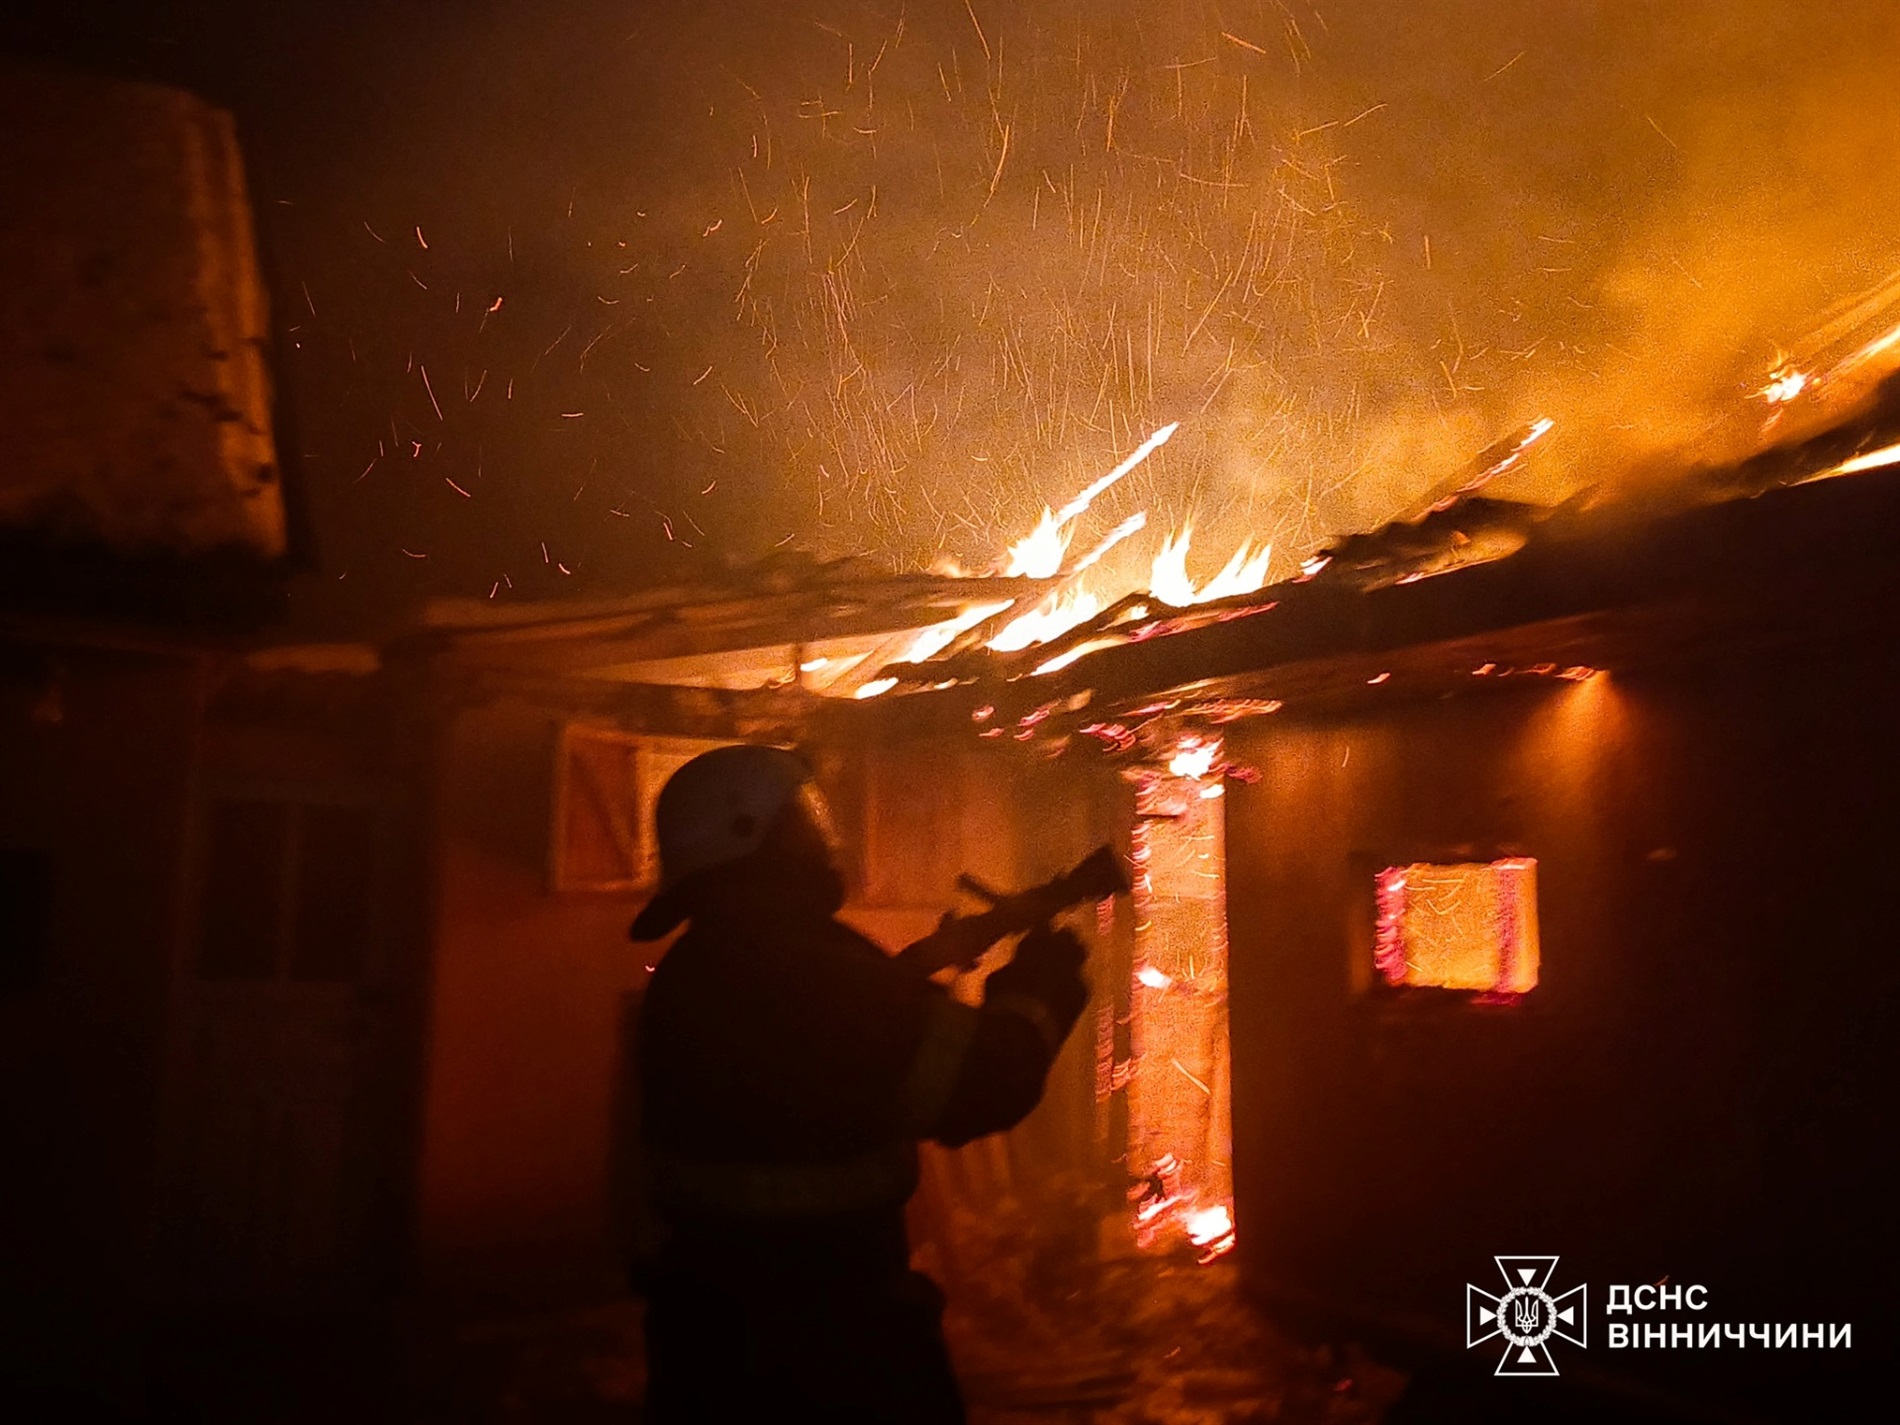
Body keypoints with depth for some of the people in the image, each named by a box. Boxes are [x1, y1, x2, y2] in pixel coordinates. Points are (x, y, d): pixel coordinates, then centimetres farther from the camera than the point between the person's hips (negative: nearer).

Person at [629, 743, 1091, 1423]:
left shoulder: (700, 964, 4)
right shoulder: (796, 969, -28)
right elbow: (976, 1085, -27)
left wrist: (920, 962, 9)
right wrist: (1039, 982, -10)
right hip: (813, 1341, -8)